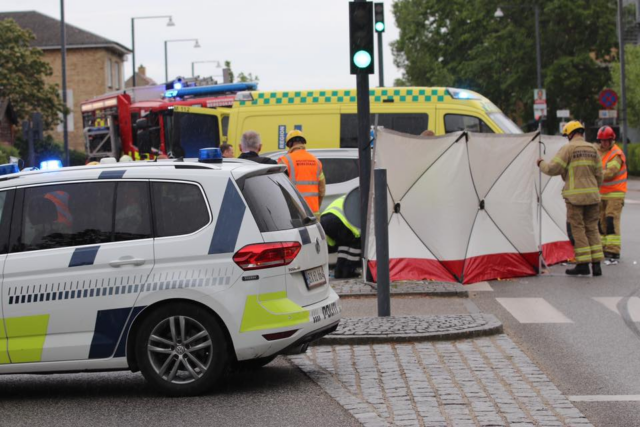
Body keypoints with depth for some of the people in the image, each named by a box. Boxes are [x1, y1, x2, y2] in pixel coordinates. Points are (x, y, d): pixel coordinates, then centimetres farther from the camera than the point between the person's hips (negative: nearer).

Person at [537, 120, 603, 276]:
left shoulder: (568, 149, -7)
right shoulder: (592, 149, 10)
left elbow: (553, 169, -11)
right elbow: (598, 174, 13)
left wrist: (541, 164, 9)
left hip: (575, 196, -5)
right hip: (592, 196, 5)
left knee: (577, 228, 0)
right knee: (592, 228, 10)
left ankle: (583, 264, -2)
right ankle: (596, 264, 6)